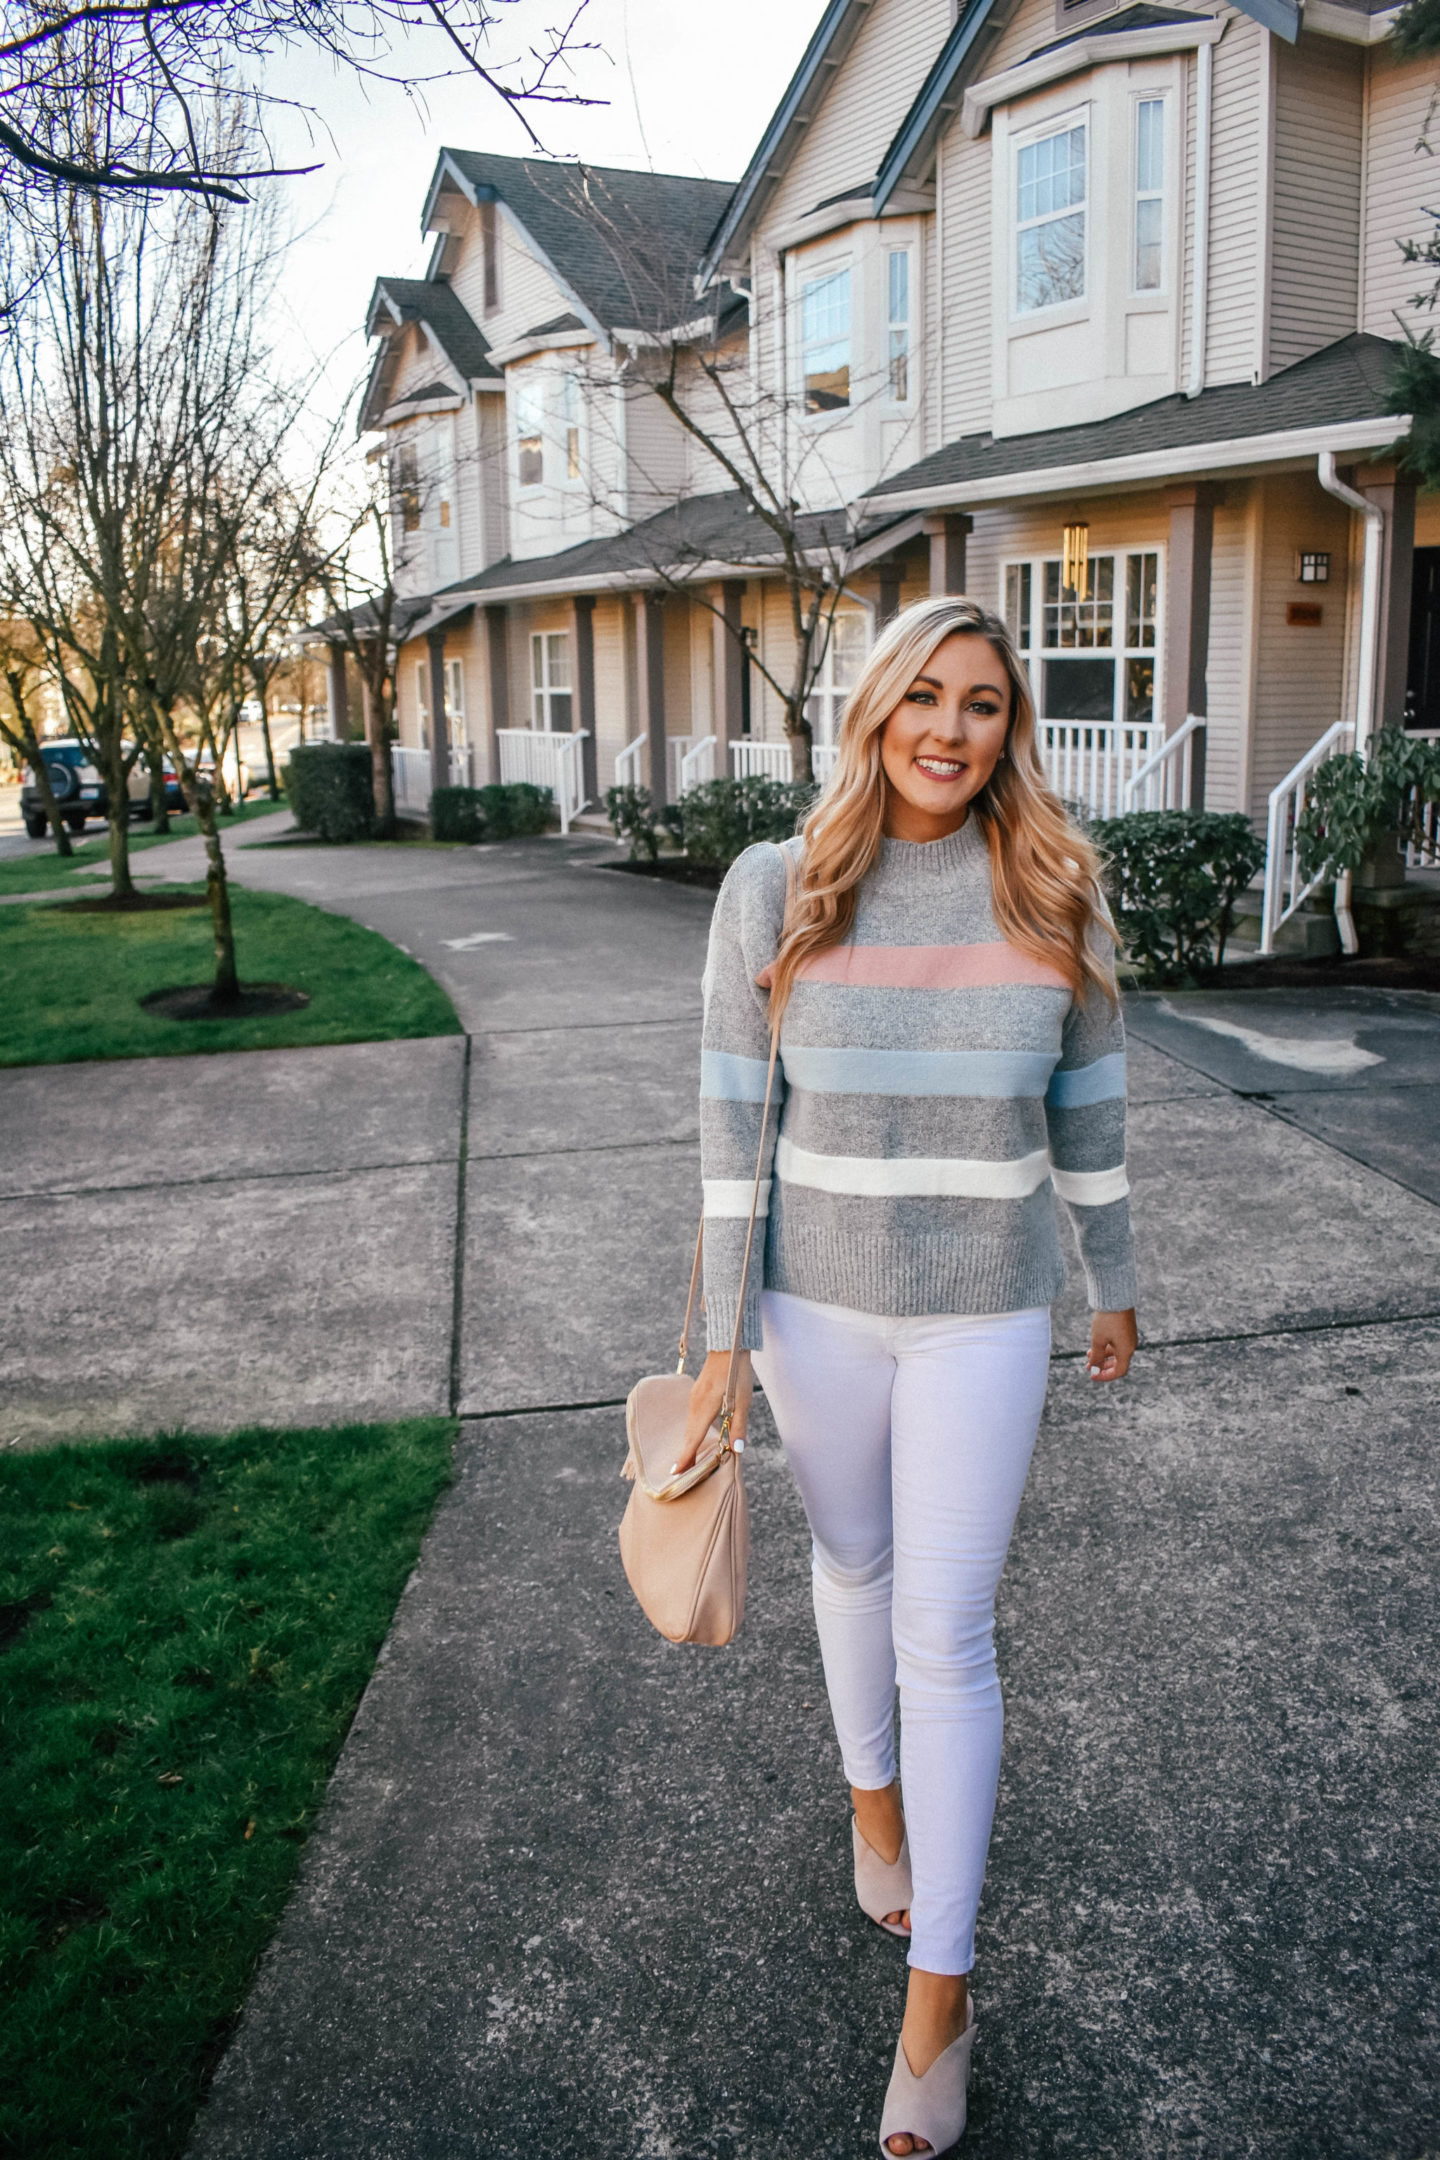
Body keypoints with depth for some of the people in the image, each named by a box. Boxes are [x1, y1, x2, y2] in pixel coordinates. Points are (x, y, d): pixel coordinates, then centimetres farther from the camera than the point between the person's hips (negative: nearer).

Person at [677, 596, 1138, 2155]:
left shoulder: (1054, 893, -5)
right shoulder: (774, 892, -9)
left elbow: (1088, 1107, 5)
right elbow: (731, 1121, -7)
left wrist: (1115, 1287, 12)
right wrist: (723, 1343, -7)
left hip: (983, 1312, 0)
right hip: (817, 1299, 1)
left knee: (946, 1632, 4)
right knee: (853, 1564, 21)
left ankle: (939, 1989, 21)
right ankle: (873, 1792, 51)